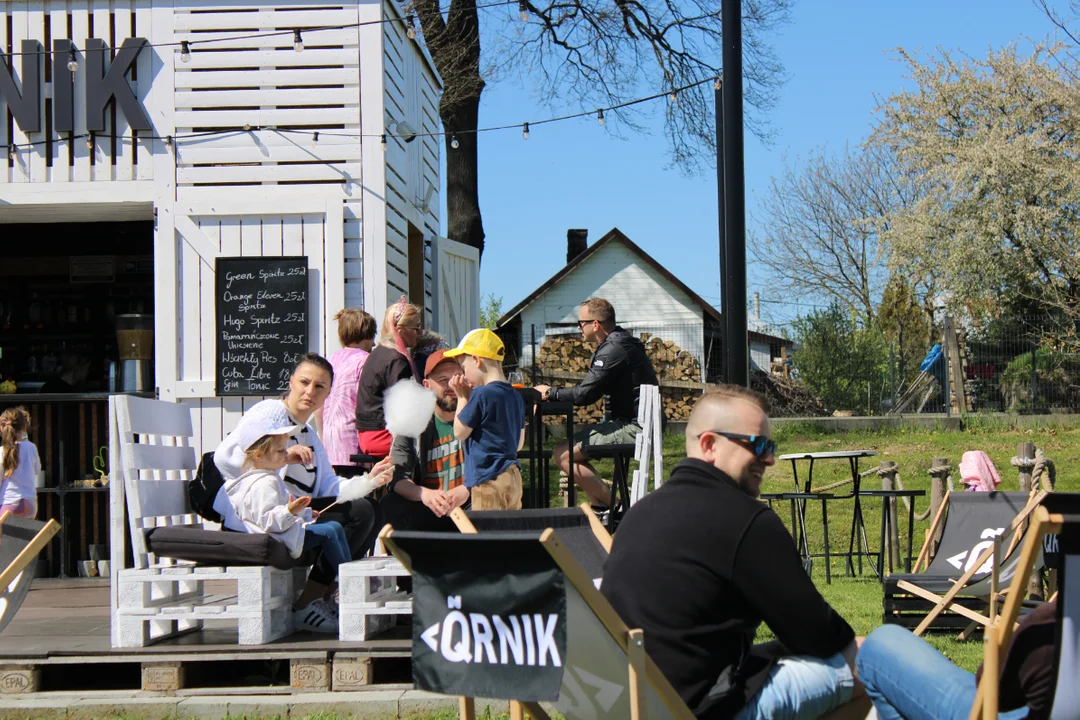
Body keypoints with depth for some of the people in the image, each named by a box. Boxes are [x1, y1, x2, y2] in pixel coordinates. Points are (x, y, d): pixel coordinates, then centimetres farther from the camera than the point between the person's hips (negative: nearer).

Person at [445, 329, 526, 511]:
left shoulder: (481, 394, -14)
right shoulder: (515, 395, 11)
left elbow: (460, 432, -5)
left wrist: (462, 397, 3)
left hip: (489, 481, -9)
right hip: (513, 477, 9)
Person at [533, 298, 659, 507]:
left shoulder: (614, 349, -16)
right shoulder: (620, 343, 18)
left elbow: (584, 394, -20)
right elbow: (591, 390, 21)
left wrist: (550, 393, -4)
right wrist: (554, 392, 10)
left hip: (634, 428, -11)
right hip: (634, 425, 11)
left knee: (563, 454, -12)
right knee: (571, 445, 19)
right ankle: (602, 506, 10)